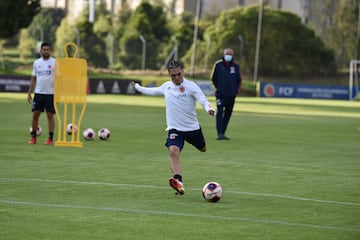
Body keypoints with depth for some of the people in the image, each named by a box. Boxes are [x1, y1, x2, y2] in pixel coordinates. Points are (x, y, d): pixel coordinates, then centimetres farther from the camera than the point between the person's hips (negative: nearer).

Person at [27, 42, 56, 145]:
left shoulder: (55, 62, -2)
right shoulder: (36, 62, 10)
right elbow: (33, 79, 13)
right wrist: (29, 93, 8)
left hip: (50, 93, -3)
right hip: (38, 93, 3)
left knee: (50, 115, -2)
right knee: (35, 114, 2)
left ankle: (50, 138, 4)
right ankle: (33, 137, 11)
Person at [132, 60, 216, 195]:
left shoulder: (191, 86, -11)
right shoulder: (166, 86, 4)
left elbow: (204, 101, -19)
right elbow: (154, 91, 25)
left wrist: (210, 109, -41)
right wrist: (138, 88, 37)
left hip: (192, 128, -1)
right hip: (174, 128, 1)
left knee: (202, 149, 20)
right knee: (173, 151, -25)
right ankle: (178, 182, -42)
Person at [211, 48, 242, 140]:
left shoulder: (236, 66, 8)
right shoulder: (218, 65, 1)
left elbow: (239, 80, 19)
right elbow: (213, 78, 10)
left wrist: (237, 89, 7)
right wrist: (217, 87, 5)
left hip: (231, 94, 4)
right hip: (221, 94, -3)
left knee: (228, 113, 5)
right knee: (220, 112, -14)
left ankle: (222, 132, 14)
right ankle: (220, 133, -18)